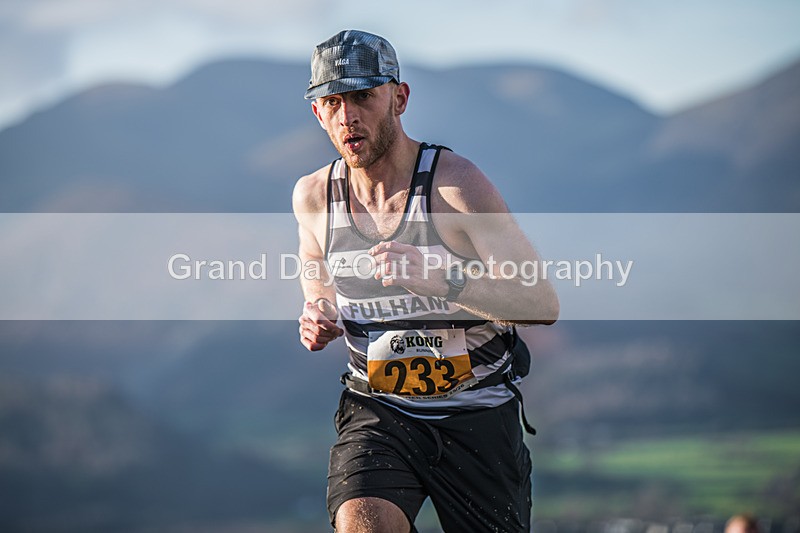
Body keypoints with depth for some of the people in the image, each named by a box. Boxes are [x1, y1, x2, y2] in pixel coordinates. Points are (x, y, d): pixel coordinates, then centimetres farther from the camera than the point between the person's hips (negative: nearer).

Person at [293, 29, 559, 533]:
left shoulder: (455, 181, -14)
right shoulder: (312, 196, 0)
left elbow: (543, 303, -18)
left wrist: (441, 279, -32)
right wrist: (319, 321, -2)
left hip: (476, 413, -1)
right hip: (376, 410, 2)